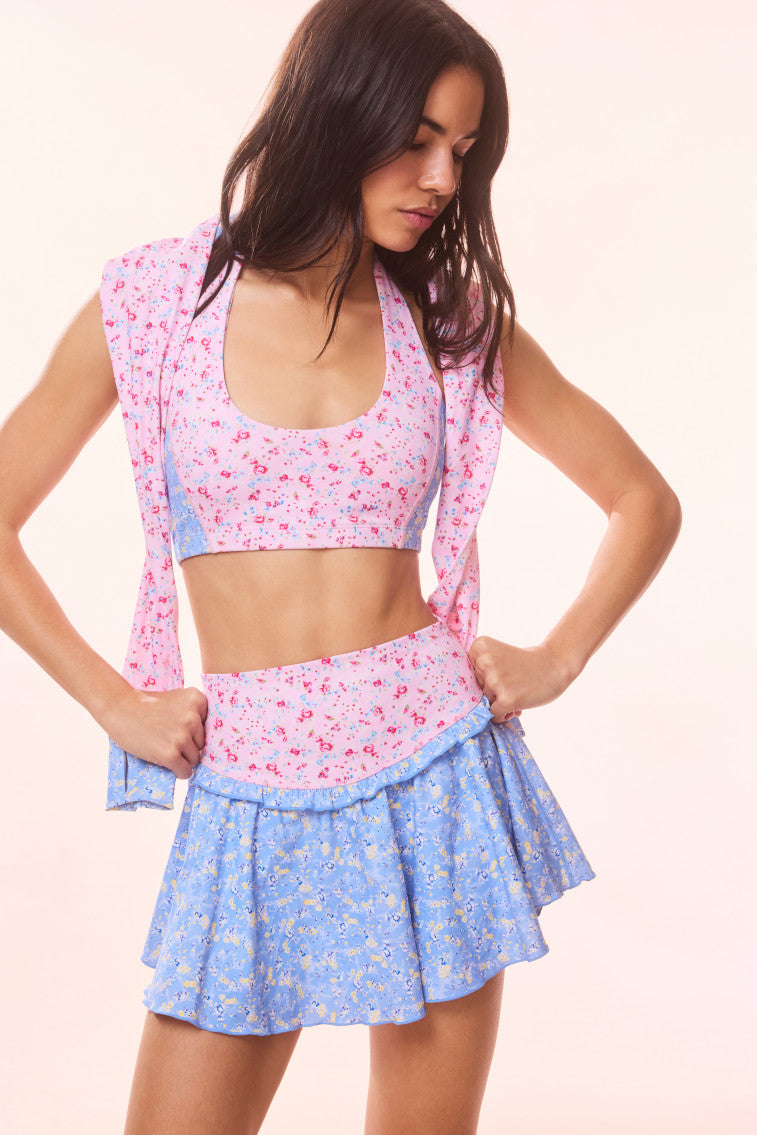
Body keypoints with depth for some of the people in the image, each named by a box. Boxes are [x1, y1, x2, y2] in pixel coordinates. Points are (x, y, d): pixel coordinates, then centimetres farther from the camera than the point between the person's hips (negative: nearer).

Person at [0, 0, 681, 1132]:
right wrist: (116, 703, -1)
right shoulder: (154, 304, -1)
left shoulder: (455, 319, 3)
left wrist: (556, 660, 1)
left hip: (432, 775, 1)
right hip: (249, 796, -1)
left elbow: (647, 502, 12)